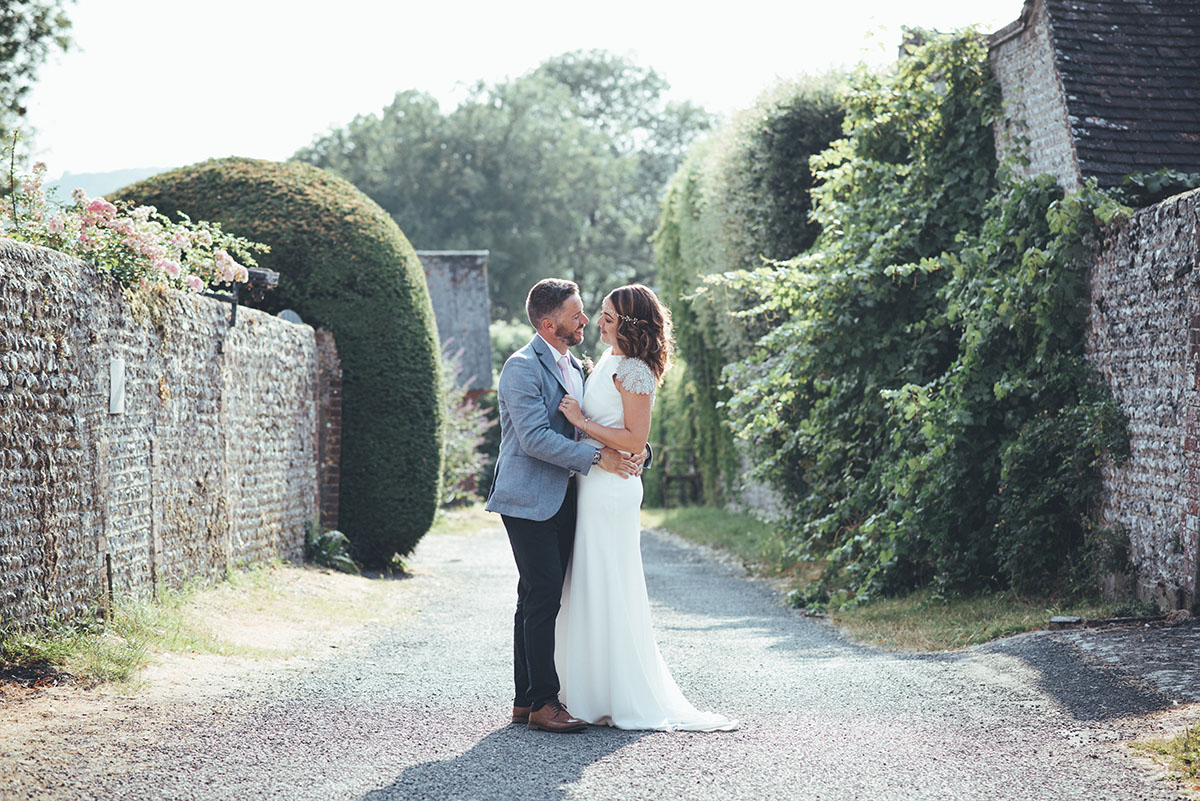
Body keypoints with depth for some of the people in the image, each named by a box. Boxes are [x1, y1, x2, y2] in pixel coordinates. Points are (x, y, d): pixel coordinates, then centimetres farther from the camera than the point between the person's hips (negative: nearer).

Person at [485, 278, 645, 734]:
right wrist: (596, 458, -18)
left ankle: (527, 699, 14)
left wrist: (636, 451, 1)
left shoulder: (574, 367, 17)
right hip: (530, 501, -8)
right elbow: (535, 438, -19)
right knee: (542, 597, -10)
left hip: (561, 499, 8)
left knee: (538, 600, 10)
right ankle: (542, 704, -7)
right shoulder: (523, 367, -11)